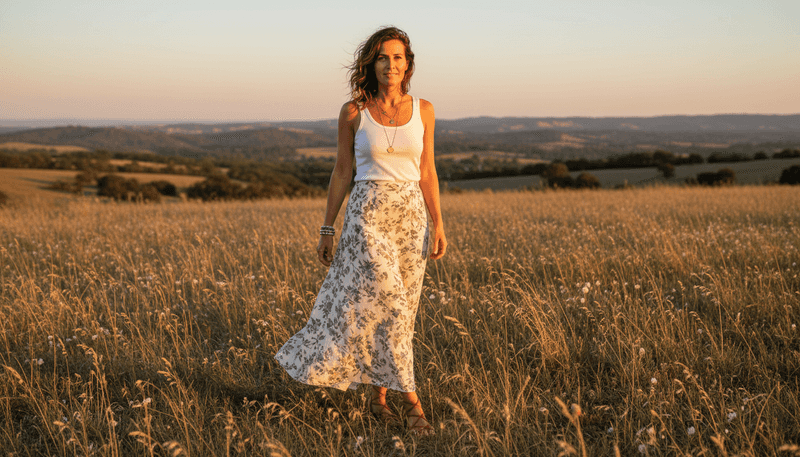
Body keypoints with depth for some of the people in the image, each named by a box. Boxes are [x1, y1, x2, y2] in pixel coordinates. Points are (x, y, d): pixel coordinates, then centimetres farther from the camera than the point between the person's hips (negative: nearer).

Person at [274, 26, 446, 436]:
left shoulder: (423, 110, 5)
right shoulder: (353, 112, -1)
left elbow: (427, 173, 7)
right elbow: (342, 172, 5)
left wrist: (438, 225, -2)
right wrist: (327, 228, 5)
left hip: (411, 216, 3)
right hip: (368, 214, -3)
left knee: (398, 309, 6)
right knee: (387, 305, -13)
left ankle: (378, 394, 20)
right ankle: (411, 399, -4)